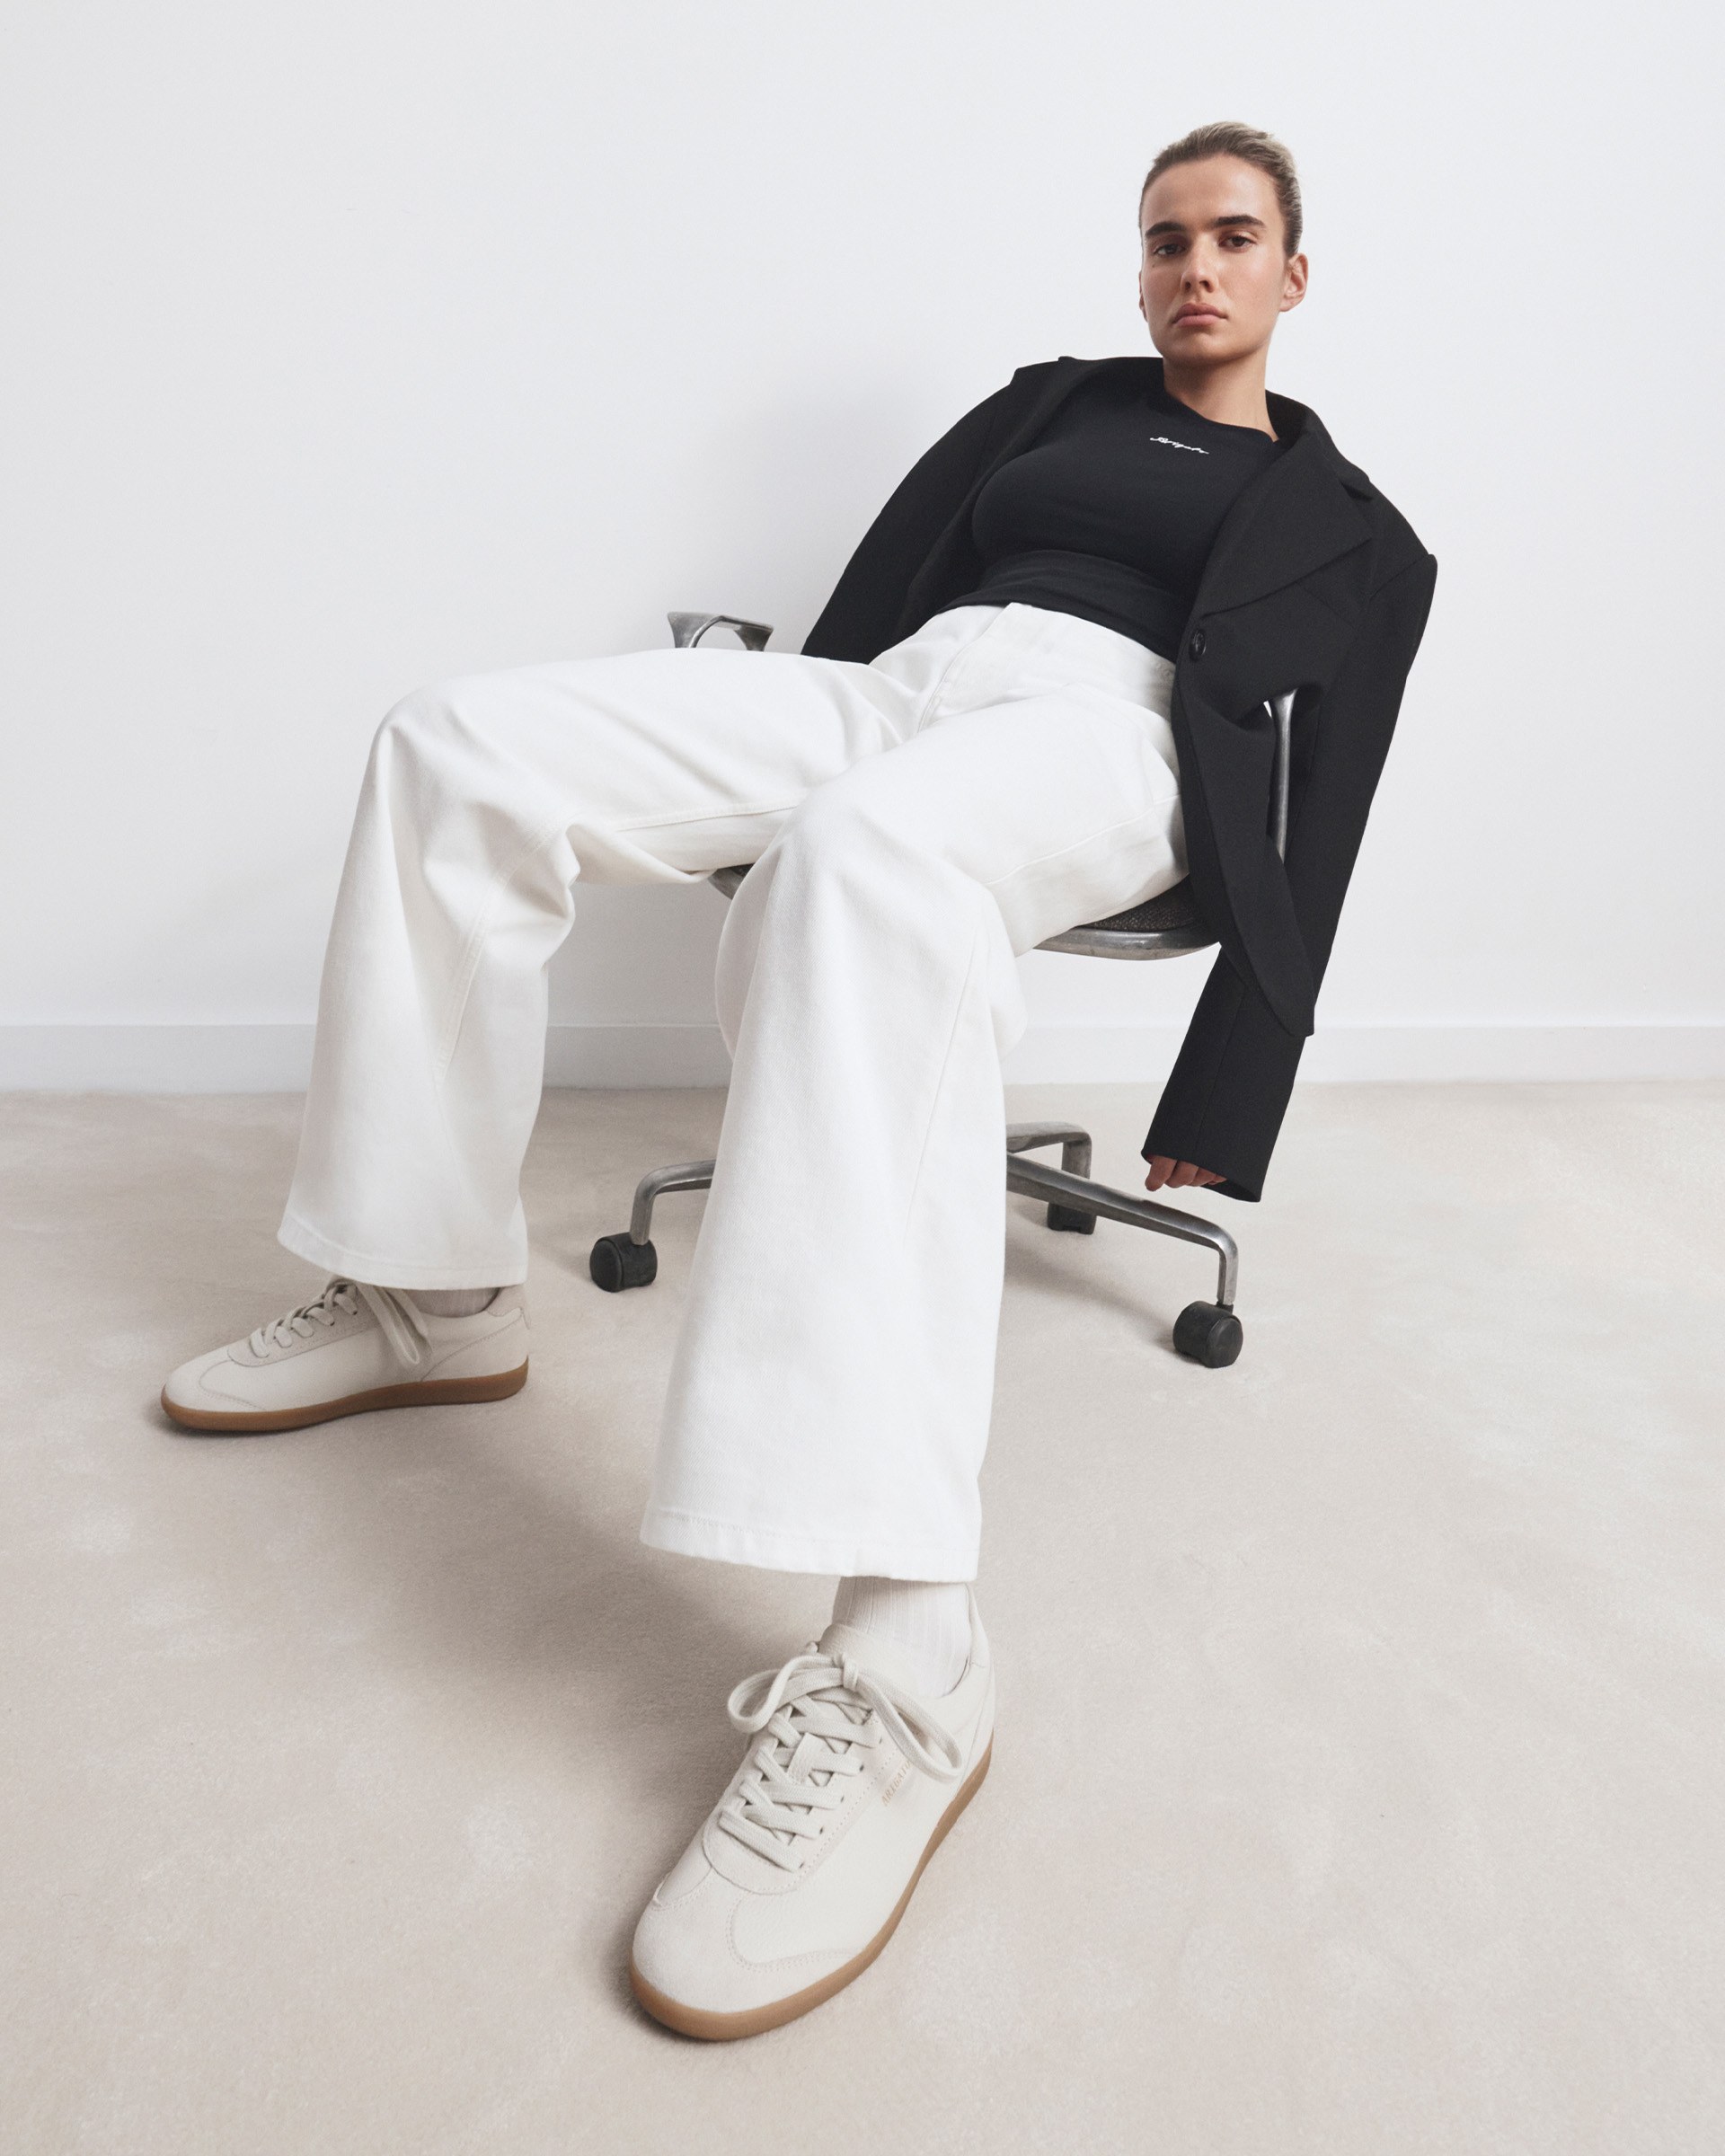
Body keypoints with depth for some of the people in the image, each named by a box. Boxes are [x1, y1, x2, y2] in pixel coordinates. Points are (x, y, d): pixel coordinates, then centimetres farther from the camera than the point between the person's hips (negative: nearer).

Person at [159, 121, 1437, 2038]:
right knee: (460, 746, -15)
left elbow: (1315, 828, 9)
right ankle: (435, 1293, -8)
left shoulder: (1349, 523, 19)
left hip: (1111, 733, -5)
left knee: (869, 857, -43)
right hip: (893, 690, 6)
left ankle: (897, 1663, -51)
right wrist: (758, 803, 15)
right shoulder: (1049, 401, 31)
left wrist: (1221, 1122, -1)